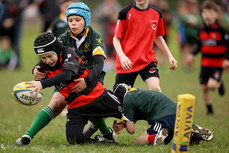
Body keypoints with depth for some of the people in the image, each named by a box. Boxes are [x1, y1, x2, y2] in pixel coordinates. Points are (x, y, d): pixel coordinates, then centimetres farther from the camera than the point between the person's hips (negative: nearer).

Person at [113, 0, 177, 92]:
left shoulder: (156, 14, 4)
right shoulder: (125, 13, -7)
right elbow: (116, 39, -5)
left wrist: (169, 56, 9)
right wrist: (122, 56, -21)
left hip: (148, 60, 2)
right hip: (127, 64, -2)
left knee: (155, 88, -21)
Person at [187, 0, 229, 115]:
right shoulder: (201, 31, 3)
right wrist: (193, 54, 0)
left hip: (218, 64, -5)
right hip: (205, 64, 5)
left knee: (212, 85, -23)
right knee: (204, 87, 5)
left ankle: (220, 83, 14)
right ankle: (209, 110, 23)